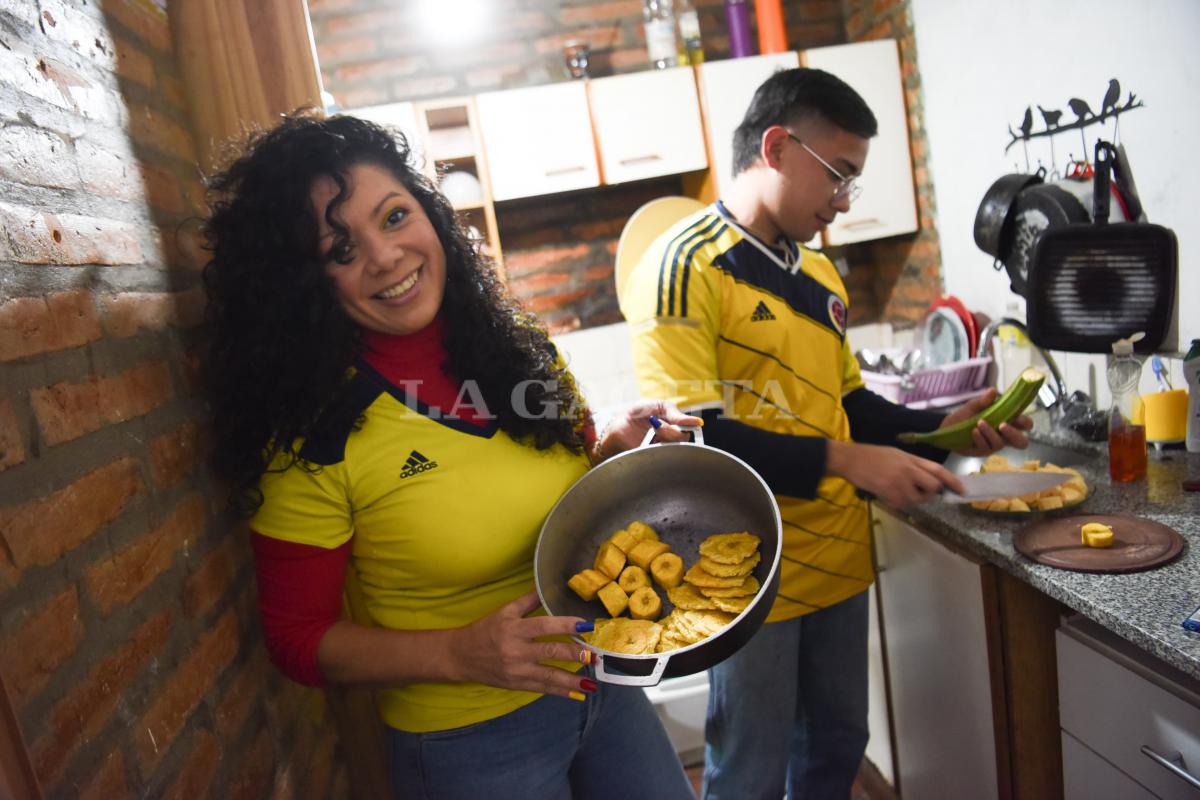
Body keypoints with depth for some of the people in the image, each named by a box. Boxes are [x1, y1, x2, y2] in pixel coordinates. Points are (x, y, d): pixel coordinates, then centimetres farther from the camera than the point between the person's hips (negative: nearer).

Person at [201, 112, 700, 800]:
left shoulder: (514, 344, -5)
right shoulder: (316, 438, -19)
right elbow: (298, 637, -11)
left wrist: (616, 448, -13)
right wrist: (459, 653, -25)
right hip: (470, 744, -4)